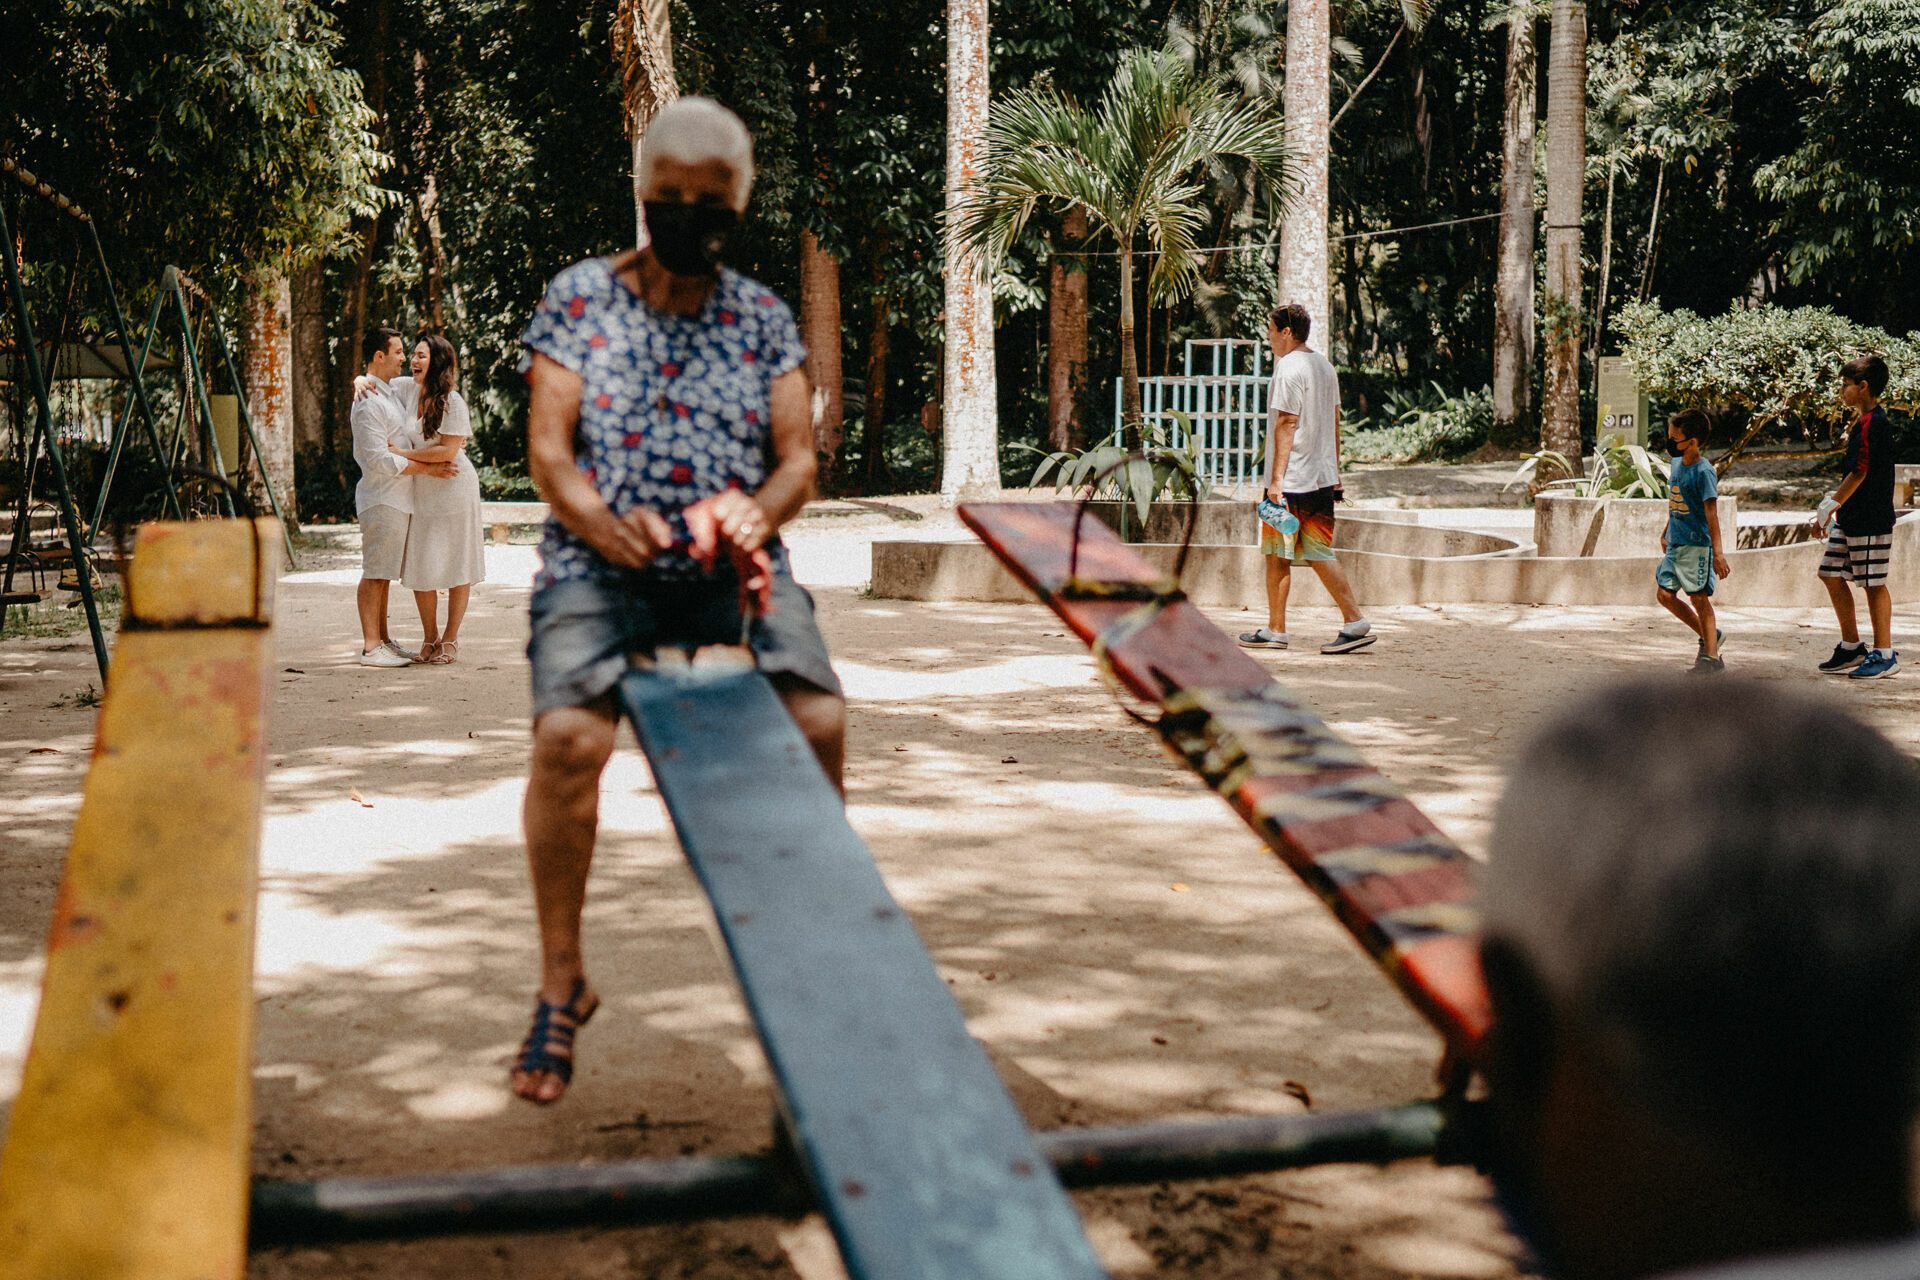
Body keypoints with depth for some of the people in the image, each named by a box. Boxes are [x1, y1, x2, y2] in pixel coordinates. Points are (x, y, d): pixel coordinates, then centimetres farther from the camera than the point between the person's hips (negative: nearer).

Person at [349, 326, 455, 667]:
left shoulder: (387, 393, 16)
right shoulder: (369, 402, -16)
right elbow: (378, 459, -20)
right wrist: (426, 468, -17)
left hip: (397, 498, 10)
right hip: (381, 498, -10)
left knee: (383, 574, 13)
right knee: (375, 574, -7)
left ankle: (383, 642, 18)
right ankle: (371, 648, -5)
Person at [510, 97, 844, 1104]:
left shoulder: (762, 318, 15)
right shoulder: (579, 297, 9)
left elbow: (798, 456, 8)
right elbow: (547, 447, 2)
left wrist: (756, 512, -15)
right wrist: (601, 522, -19)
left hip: (732, 568, 2)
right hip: (598, 564, -1)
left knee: (819, 719, -24)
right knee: (568, 731, -29)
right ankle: (561, 979, -10)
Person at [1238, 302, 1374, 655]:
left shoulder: (1289, 368, -12)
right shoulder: (1325, 365, 14)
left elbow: (1287, 425, -17)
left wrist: (1276, 478, -17)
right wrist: (1335, 472, 22)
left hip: (1291, 481, -8)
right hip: (1323, 476, 8)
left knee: (1277, 554, 3)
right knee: (1320, 553, 8)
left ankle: (1275, 629, 9)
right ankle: (1356, 622, -1)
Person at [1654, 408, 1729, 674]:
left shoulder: (1704, 472, -16)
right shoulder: (1677, 464, 8)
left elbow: (1712, 514, -21)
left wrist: (1718, 553, -25)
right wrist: (1666, 533, 28)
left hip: (1698, 544, -8)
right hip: (1675, 543, 8)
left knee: (1699, 598, -6)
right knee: (1666, 595, 6)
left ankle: (1711, 655, 0)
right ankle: (1709, 636, 20)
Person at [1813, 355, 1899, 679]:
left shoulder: (1875, 424, -16)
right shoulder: (1863, 423, 15)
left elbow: (1860, 474, -19)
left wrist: (1830, 506, -15)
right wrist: (1832, 506, 18)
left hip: (1870, 519, -10)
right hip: (1850, 518, 10)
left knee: (1873, 584, -3)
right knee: (1832, 575, 11)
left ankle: (1884, 655, 5)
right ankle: (1851, 648, 19)